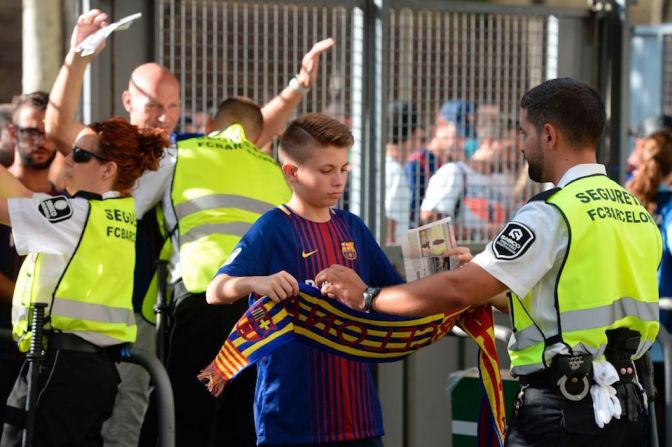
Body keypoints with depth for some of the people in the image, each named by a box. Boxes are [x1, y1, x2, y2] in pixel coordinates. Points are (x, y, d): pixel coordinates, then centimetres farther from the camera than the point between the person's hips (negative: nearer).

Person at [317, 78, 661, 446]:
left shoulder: (551, 215, -14)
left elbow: (459, 290, -16)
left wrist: (367, 297, -5)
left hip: (560, 407, -8)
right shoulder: (636, 212, 11)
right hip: (624, 401, 8)